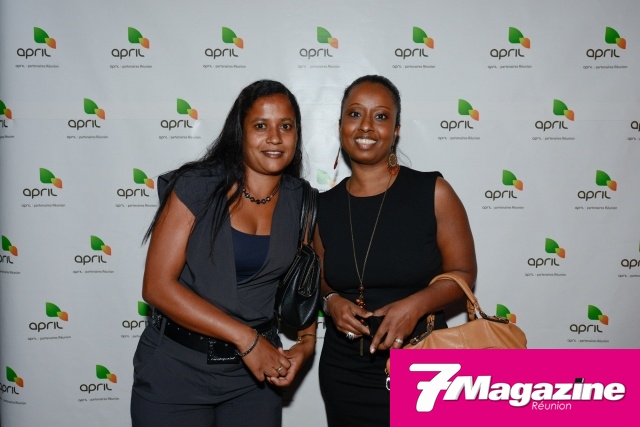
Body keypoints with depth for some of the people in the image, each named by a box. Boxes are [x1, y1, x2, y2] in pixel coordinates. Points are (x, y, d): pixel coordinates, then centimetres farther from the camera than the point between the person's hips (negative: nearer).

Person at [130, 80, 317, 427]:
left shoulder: (301, 202, 0)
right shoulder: (196, 187, -10)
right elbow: (158, 286, -15)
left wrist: (306, 342, -10)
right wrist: (246, 337, -18)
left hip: (255, 372, 3)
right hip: (177, 370, -2)